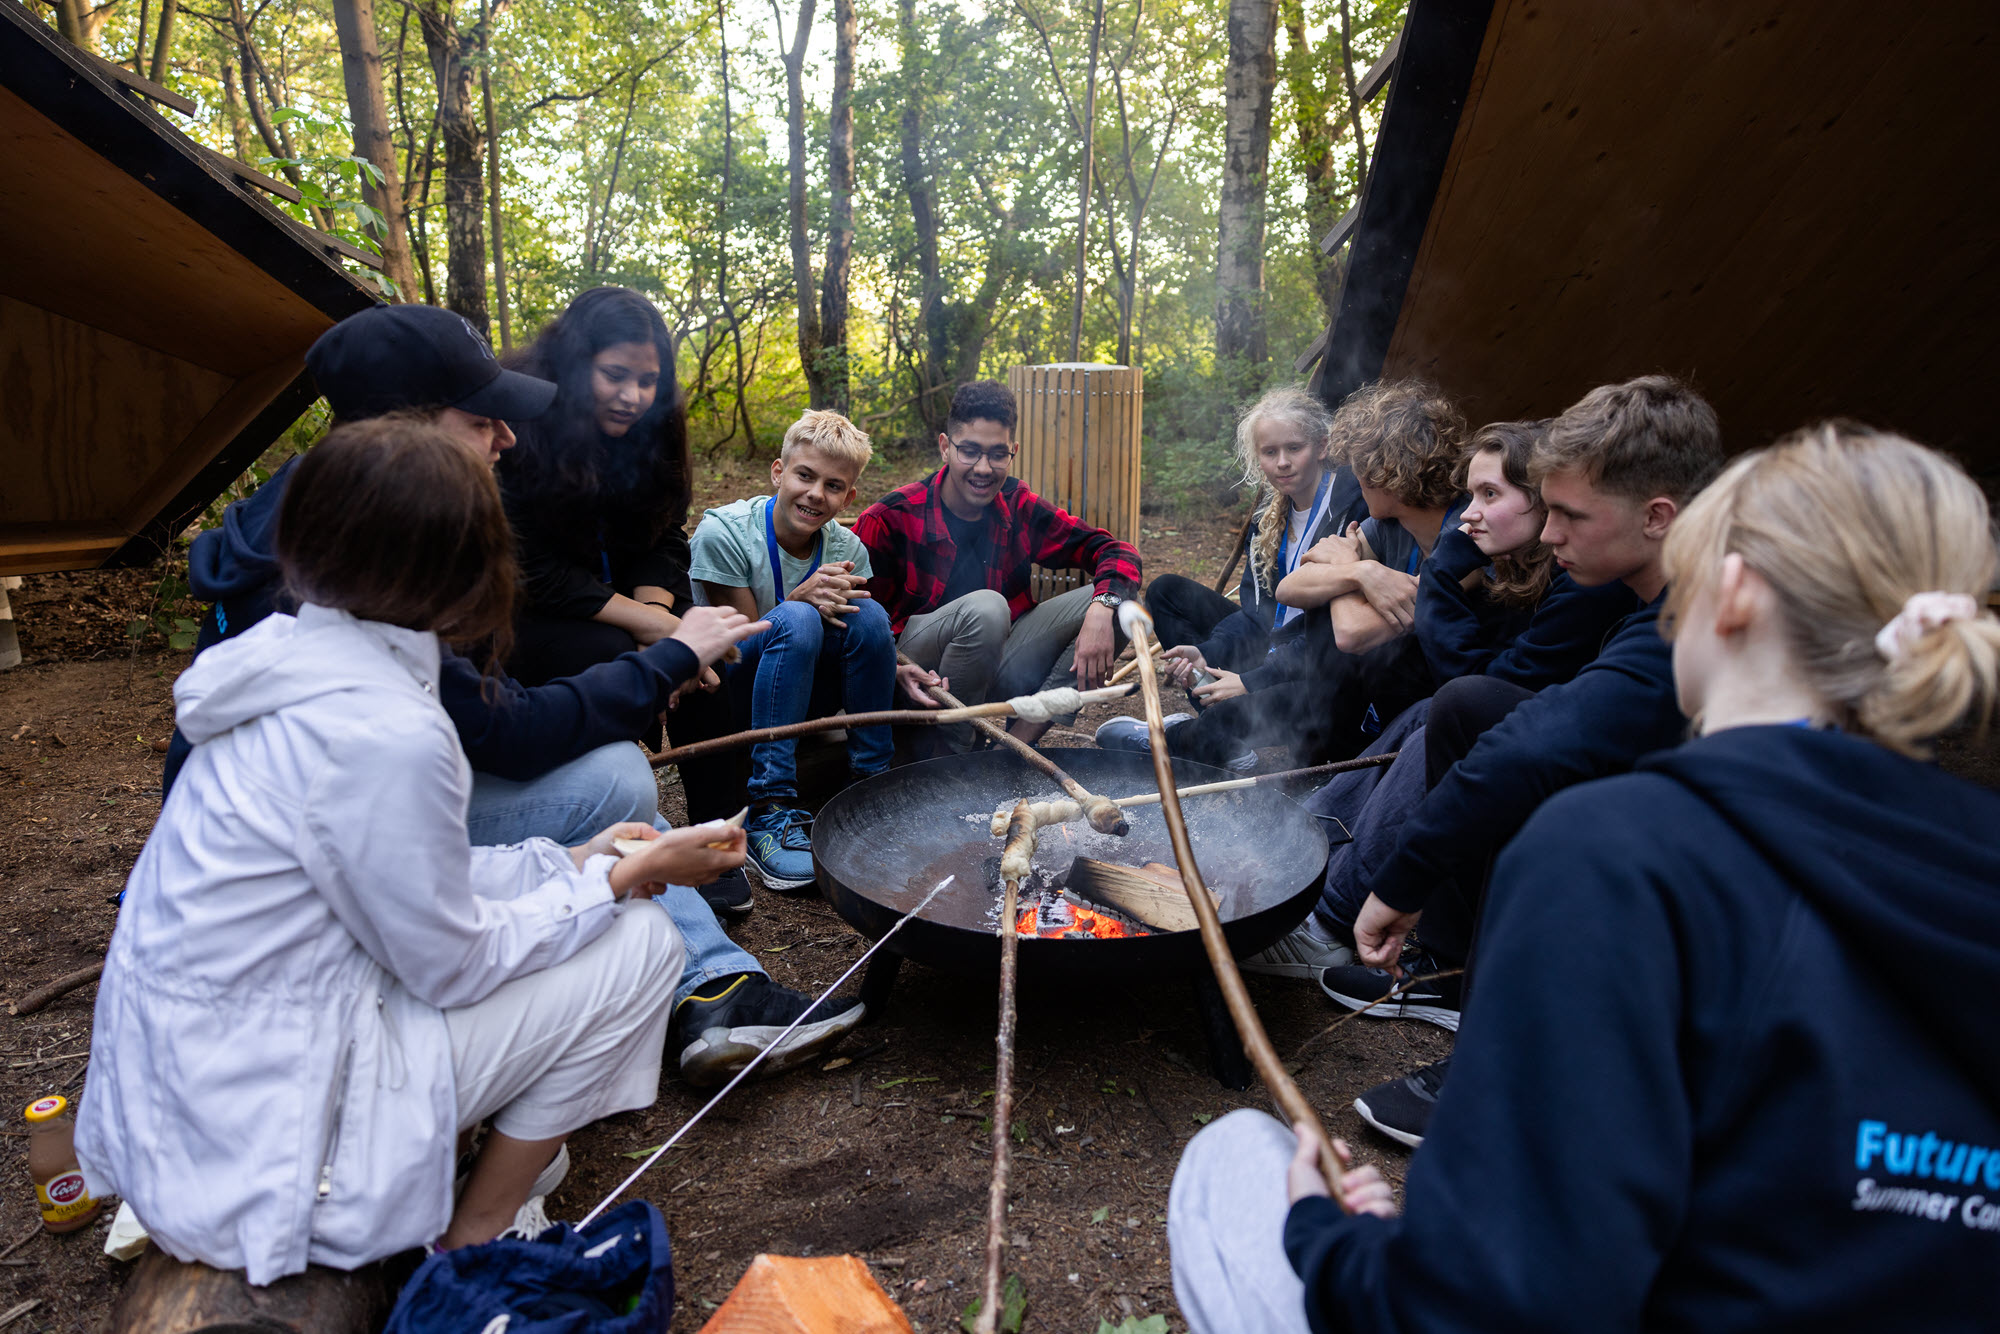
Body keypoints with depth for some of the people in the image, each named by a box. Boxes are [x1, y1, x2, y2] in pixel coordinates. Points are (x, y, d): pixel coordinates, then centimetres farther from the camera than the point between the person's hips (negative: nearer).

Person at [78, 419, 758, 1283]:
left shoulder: (293, 652, 0)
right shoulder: (385, 732, -28)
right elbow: (454, 964, -16)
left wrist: (572, 862, 7)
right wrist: (626, 880, -6)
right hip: (256, 1137, -9)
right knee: (640, 943, -6)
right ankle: (477, 1246, 9)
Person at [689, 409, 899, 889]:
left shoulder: (847, 548, -5)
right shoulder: (723, 533, -18)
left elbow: (867, 642, -5)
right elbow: (742, 642, -16)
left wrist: (907, 672, -27)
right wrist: (802, 597, -32)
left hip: (800, 696, 4)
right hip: (728, 702, -4)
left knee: (868, 614, -21)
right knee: (797, 619, -32)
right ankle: (769, 811, -33)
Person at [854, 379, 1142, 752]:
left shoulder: (1018, 508, 0)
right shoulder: (890, 520, -12)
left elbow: (1116, 552, -1)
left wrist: (1103, 608, -23)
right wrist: (895, 668, -29)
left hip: (994, 673, 5)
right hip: (915, 681, -5)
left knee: (1112, 602, -10)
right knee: (984, 607, -35)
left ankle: (1017, 742, -17)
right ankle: (945, 753, -14)